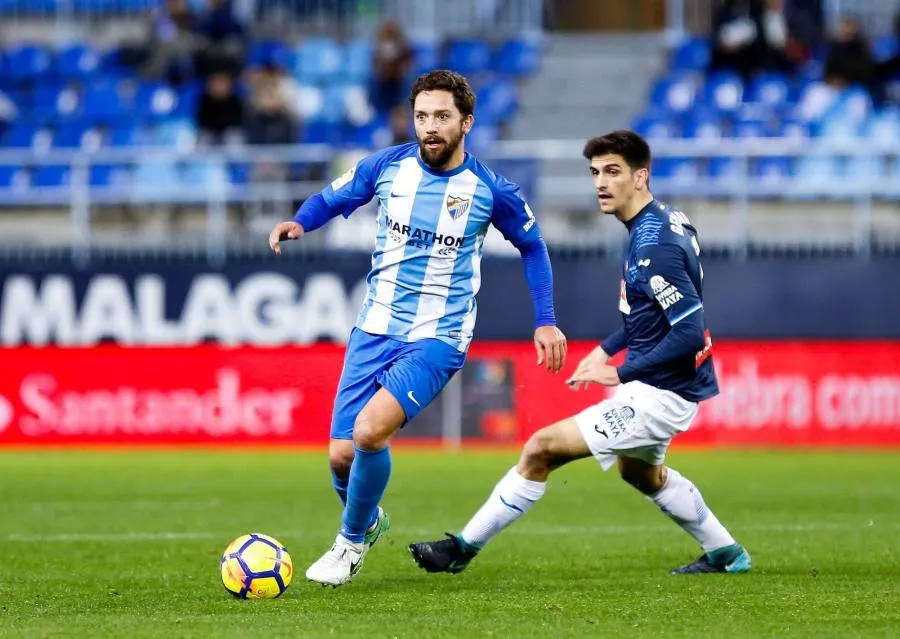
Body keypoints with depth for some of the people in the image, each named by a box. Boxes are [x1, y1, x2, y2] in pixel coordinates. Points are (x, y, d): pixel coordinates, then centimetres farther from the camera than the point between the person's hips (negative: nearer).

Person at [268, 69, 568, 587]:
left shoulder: (491, 190, -6)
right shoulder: (387, 166, -2)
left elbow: (532, 246, 10)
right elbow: (332, 199, 11)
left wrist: (546, 321, 4)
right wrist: (298, 223, -12)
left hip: (438, 338, -3)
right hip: (375, 329, 3)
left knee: (369, 431, -24)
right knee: (341, 456, -3)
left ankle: (351, 541, 1)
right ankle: (368, 519, 33)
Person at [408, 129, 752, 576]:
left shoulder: (655, 247, -25)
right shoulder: (664, 221, 5)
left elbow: (691, 333, -29)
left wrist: (621, 374, -23)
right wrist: (607, 350, 14)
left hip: (658, 396, -11)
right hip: (659, 389, 11)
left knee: (542, 449, -10)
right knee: (640, 472, 36)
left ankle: (463, 548, 0)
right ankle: (726, 553, 46)